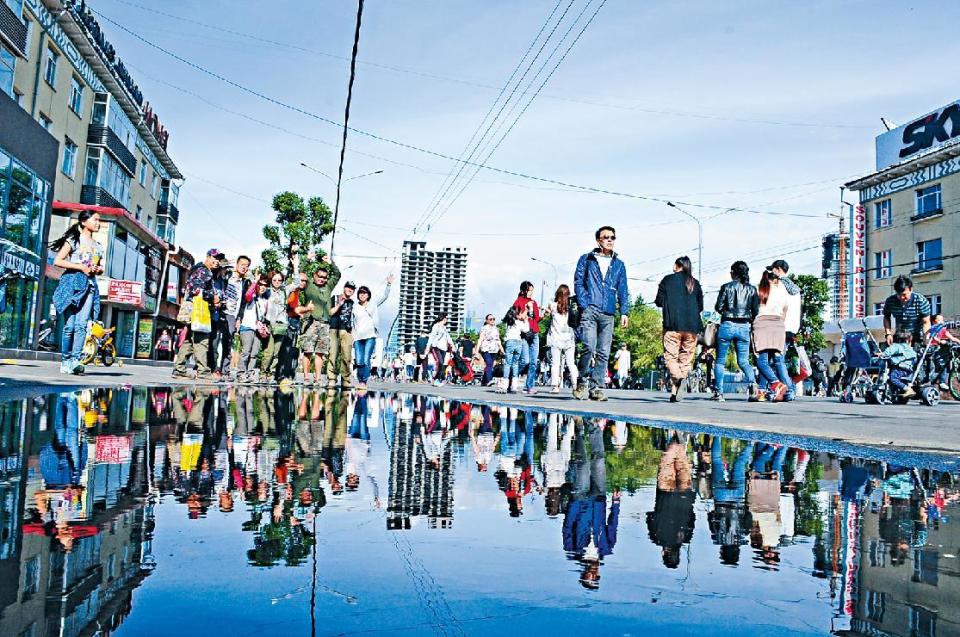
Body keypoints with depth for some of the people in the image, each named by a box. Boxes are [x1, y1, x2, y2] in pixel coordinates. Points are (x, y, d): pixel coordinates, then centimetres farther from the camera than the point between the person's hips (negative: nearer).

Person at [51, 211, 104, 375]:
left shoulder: (98, 246, 20)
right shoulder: (74, 239, 4)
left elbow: (100, 268, 28)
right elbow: (57, 261, -4)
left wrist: (98, 269, 5)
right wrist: (80, 267, -12)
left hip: (90, 285, 4)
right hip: (73, 283, -4)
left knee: (81, 325, -10)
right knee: (69, 325, -7)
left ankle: (75, 361, -18)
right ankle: (65, 361, -1)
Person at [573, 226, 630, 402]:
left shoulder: (619, 265, 19)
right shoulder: (586, 260, 12)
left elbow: (623, 291, 18)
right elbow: (578, 283, 4)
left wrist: (624, 312, 6)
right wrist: (584, 305, -9)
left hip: (608, 314, 3)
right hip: (590, 310, -3)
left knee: (603, 352, -1)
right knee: (589, 348, -17)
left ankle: (596, 387, 4)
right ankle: (582, 382, -2)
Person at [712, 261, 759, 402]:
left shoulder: (727, 287, -3)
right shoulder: (752, 289, 5)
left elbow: (718, 307, -4)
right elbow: (756, 311, 2)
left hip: (727, 325, -3)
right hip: (744, 327, 3)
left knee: (720, 361, 8)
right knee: (743, 361, 9)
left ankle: (718, 392, 3)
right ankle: (752, 383, -17)